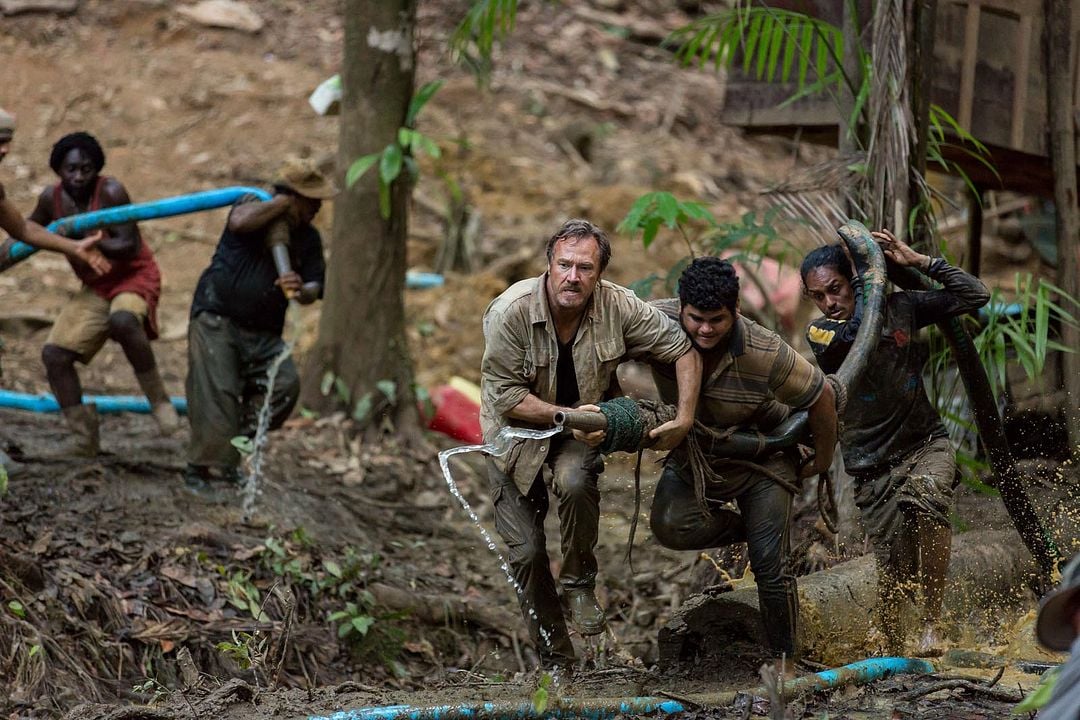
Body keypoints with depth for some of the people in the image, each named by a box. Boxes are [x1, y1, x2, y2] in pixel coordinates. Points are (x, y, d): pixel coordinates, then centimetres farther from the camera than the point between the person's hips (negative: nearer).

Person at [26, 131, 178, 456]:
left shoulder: (111, 192, -21)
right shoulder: (52, 199, -4)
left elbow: (129, 246, -26)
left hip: (134, 276, -6)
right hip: (95, 287, 6)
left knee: (123, 320, -40)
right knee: (54, 353, -6)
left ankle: (158, 399, -24)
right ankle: (83, 435, 5)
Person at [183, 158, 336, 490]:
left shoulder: (309, 238, 8)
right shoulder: (255, 208, -6)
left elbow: (314, 289, 2)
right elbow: (239, 222, -31)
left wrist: (301, 290, -23)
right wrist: (282, 203, -19)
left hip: (263, 333, 5)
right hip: (217, 317, -5)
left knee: (286, 383, -13)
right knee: (216, 392, -16)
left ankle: (229, 453, -1)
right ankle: (201, 467, -9)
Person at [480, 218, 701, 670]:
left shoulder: (617, 307, -18)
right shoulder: (511, 312, -25)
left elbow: (683, 349, -10)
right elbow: (505, 395, -21)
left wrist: (684, 419, -17)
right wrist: (567, 416, -28)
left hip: (582, 428, 1)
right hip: (518, 431, 0)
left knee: (574, 480, -34)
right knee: (525, 551, -3)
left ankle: (579, 582, -9)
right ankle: (555, 659, 13)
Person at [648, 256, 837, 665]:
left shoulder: (765, 353, -31)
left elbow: (821, 397, -16)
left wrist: (823, 460, -2)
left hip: (760, 458, -3)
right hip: (692, 455, 3)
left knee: (770, 566, -10)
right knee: (669, 526, -24)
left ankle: (784, 659, 13)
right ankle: (753, 529, 6)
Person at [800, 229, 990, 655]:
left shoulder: (899, 307, 1)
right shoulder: (820, 334, -4)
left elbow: (974, 296, 1)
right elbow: (860, 332, -26)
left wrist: (917, 262, -6)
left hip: (926, 444, 0)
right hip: (875, 468, 0)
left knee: (925, 498, -33)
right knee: (894, 575, -7)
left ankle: (932, 622, -24)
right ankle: (893, 655, 17)